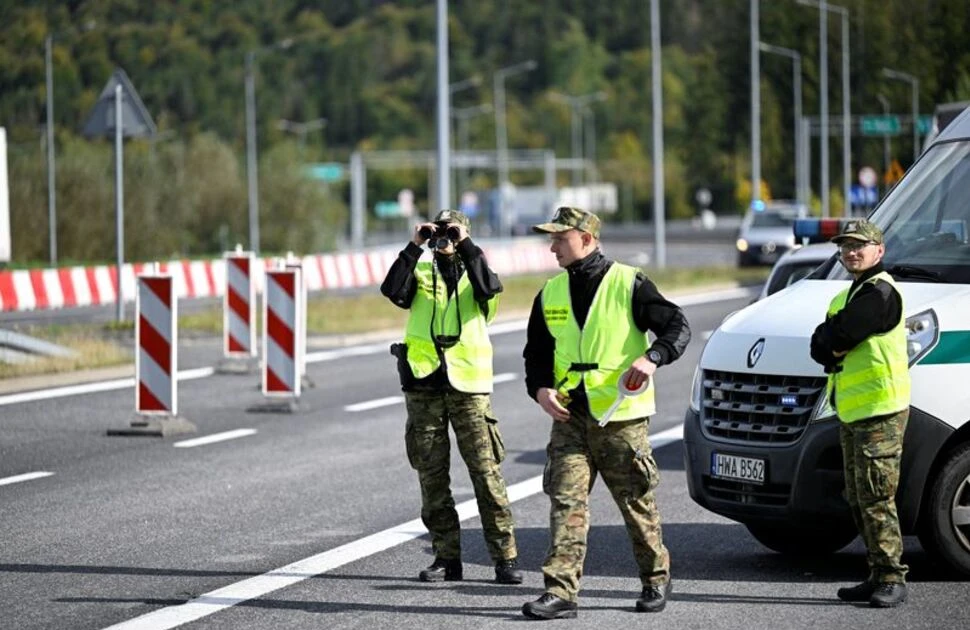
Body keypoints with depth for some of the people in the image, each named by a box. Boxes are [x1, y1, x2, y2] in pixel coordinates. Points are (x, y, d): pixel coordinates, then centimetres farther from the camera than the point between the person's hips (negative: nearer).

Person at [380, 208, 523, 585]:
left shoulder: (474, 269, 9)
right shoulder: (420, 272, 12)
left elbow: (490, 287, -14)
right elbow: (392, 290, -8)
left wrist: (464, 245, -14)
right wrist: (414, 247, -11)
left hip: (468, 384, -2)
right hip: (423, 383, 2)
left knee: (486, 470, -6)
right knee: (432, 474, 4)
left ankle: (505, 557, -3)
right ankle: (446, 557, 11)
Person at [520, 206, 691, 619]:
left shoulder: (627, 283, -5)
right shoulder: (550, 294, 11)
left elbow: (678, 326, -7)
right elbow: (537, 352, 17)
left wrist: (651, 357, -26)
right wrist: (541, 388, -3)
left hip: (621, 417, -4)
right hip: (569, 416, 4)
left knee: (637, 504, 7)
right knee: (566, 502, -8)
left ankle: (656, 578, 26)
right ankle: (560, 592, -13)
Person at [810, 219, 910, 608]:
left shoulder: (880, 292, -12)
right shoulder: (847, 296, 21)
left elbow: (839, 337, -19)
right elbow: (819, 346, 12)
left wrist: (830, 343, 1)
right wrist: (834, 351, -7)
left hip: (880, 412, -10)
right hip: (850, 413, 10)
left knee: (877, 500, -12)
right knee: (859, 502, 12)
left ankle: (891, 579, -9)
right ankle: (879, 576, 17)